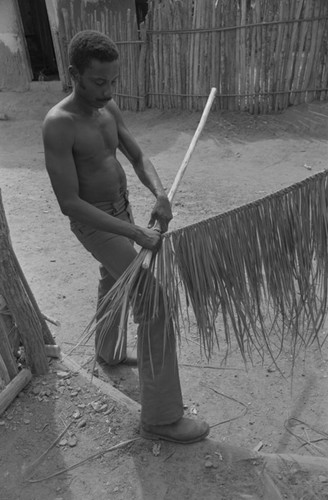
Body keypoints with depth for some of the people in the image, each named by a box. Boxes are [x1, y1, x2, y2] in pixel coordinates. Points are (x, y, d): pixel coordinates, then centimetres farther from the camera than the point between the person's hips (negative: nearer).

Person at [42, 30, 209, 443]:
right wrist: (137, 236, -31)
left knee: (113, 286, 27)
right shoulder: (57, 125, -24)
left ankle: (107, 350, 55)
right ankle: (160, 416, 1)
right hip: (96, 226, -9)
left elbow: (139, 160, 2)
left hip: (120, 211, 9)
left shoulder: (109, 110, 2)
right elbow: (68, 204, -28)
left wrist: (161, 197, -20)